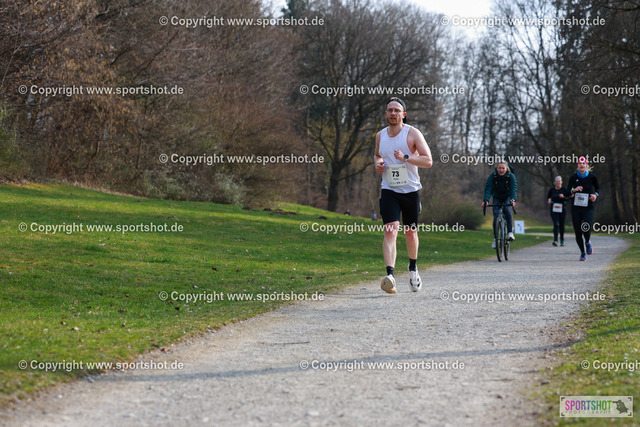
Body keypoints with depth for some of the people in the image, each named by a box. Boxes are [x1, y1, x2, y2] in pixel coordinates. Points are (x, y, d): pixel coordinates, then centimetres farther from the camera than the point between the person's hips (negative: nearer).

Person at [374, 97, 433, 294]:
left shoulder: (413, 133, -7)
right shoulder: (380, 135, 6)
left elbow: (428, 161, -11)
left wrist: (406, 157, -24)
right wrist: (377, 164, 4)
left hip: (410, 191, -1)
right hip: (389, 190, 1)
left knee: (410, 232, 12)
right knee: (390, 230, -18)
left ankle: (413, 268, 38)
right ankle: (390, 274, -30)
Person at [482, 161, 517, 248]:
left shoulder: (511, 176, -21)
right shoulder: (492, 176, -20)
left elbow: (514, 189, -32)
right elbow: (488, 188, -28)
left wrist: (513, 200, -49)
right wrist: (486, 200, -44)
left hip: (508, 197, -1)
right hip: (497, 198, 1)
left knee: (507, 210, -31)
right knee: (496, 216, -13)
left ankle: (510, 232, -26)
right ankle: (495, 239, -1)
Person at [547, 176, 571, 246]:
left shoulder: (564, 190, -1)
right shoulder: (552, 189, 5)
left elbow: (569, 198, -4)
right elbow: (548, 196, 22)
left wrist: (563, 197, -21)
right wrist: (549, 200, 2)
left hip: (562, 209, 0)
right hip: (553, 209, 0)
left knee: (561, 225, 8)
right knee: (556, 224, -15)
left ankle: (562, 240, 26)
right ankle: (555, 240, -22)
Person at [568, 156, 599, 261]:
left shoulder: (592, 177, 1)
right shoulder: (573, 177, 2)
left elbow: (597, 188, 18)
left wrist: (595, 194, -3)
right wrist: (574, 190, -22)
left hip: (588, 208, -1)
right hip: (576, 208, 1)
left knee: (586, 229, -20)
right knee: (578, 232, 0)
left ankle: (587, 243, 15)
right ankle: (582, 253, 19)